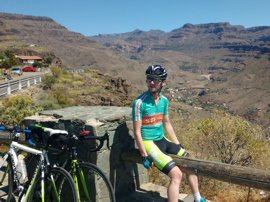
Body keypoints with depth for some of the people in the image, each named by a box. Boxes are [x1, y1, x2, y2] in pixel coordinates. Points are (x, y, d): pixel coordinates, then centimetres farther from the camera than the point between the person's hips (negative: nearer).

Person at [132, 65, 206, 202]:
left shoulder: (164, 100, 3)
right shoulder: (139, 102, -18)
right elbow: (137, 132, -16)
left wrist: (178, 146, 15)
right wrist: (144, 156, -17)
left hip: (162, 140, 8)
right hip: (149, 143, -7)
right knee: (176, 174, -19)